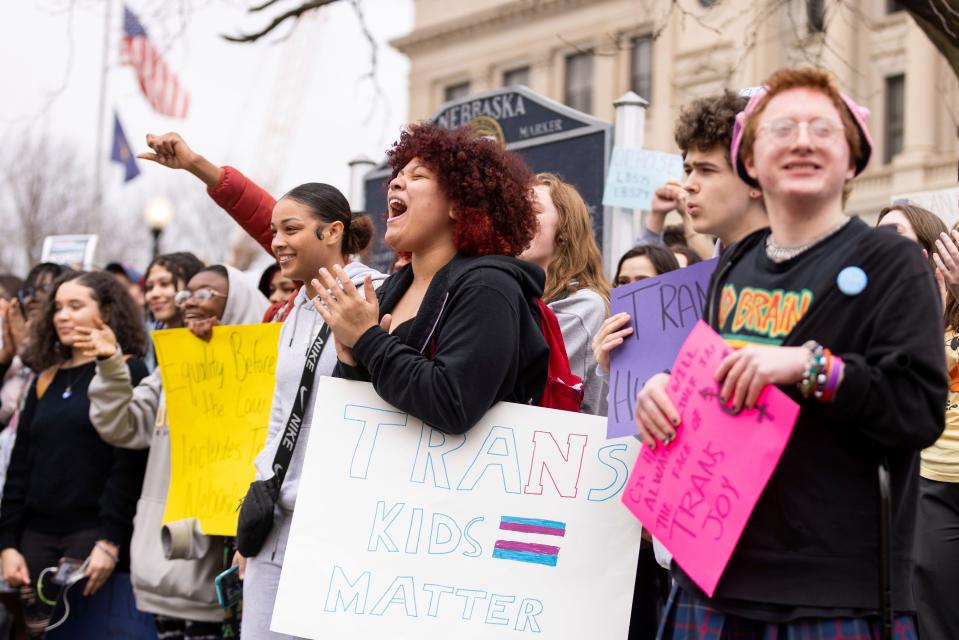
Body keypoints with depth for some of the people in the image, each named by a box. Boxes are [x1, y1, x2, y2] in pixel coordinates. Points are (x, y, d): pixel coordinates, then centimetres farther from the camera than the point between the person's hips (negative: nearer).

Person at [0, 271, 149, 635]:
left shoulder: (127, 373, -1)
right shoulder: (45, 381, 16)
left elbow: (130, 465, -9)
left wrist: (110, 542, -16)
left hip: (94, 536, -5)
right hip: (37, 538, 5)